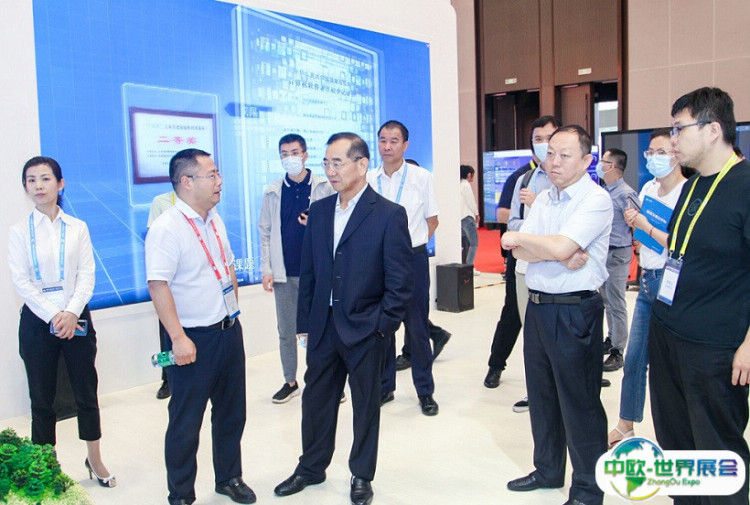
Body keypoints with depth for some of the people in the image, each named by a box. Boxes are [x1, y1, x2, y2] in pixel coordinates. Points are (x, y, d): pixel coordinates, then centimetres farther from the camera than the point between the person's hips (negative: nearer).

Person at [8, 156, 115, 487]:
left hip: (76, 318, 1)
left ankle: (95, 460, 22)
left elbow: (87, 275, -2)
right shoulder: (19, 232, 0)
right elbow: (21, 282, -5)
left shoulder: (77, 228, 2)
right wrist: (52, 317, -13)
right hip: (37, 321, 0)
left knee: (86, 392, 7)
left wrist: (72, 313, -15)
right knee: (42, 398, 8)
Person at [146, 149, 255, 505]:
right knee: (186, 422, 7)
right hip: (194, 340, -8)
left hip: (229, 330, 8)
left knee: (231, 412, 19)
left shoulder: (214, 220, 9)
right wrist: (178, 338, -25)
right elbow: (158, 285, -22)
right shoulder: (166, 228, -17)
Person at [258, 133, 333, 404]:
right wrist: (266, 269, 1)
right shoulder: (272, 191, 6)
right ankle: (290, 381, 26)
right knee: (286, 330, 12)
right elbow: (265, 232, 7)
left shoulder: (324, 188, -1)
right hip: (284, 272, 3)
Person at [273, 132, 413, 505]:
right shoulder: (318, 210, 5)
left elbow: (401, 282, -10)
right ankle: (311, 467, 38)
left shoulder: (390, 215, -11)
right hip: (323, 327, 5)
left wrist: (382, 327, -12)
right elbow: (308, 271, 9)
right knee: (316, 399, 17)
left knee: (365, 405, 12)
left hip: (365, 330, -4)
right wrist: (305, 322, 7)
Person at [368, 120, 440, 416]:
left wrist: (410, 246, 2)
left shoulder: (421, 178, -3)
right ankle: (384, 387, 25)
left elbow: (432, 220, 5)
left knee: (417, 327, 5)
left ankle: (425, 391, 18)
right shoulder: (369, 180, 2)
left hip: (412, 259, -2)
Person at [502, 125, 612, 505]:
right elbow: (519, 251, 1)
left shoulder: (596, 199, -12)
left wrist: (519, 238, -8)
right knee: (541, 394, 18)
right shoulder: (543, 200, 12)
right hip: (537, 306, 8)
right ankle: (548, 470, 36)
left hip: (575, 311, -8)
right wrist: (561, 256, -16)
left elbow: (560, 247, -24)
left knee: (579, 402, 3)